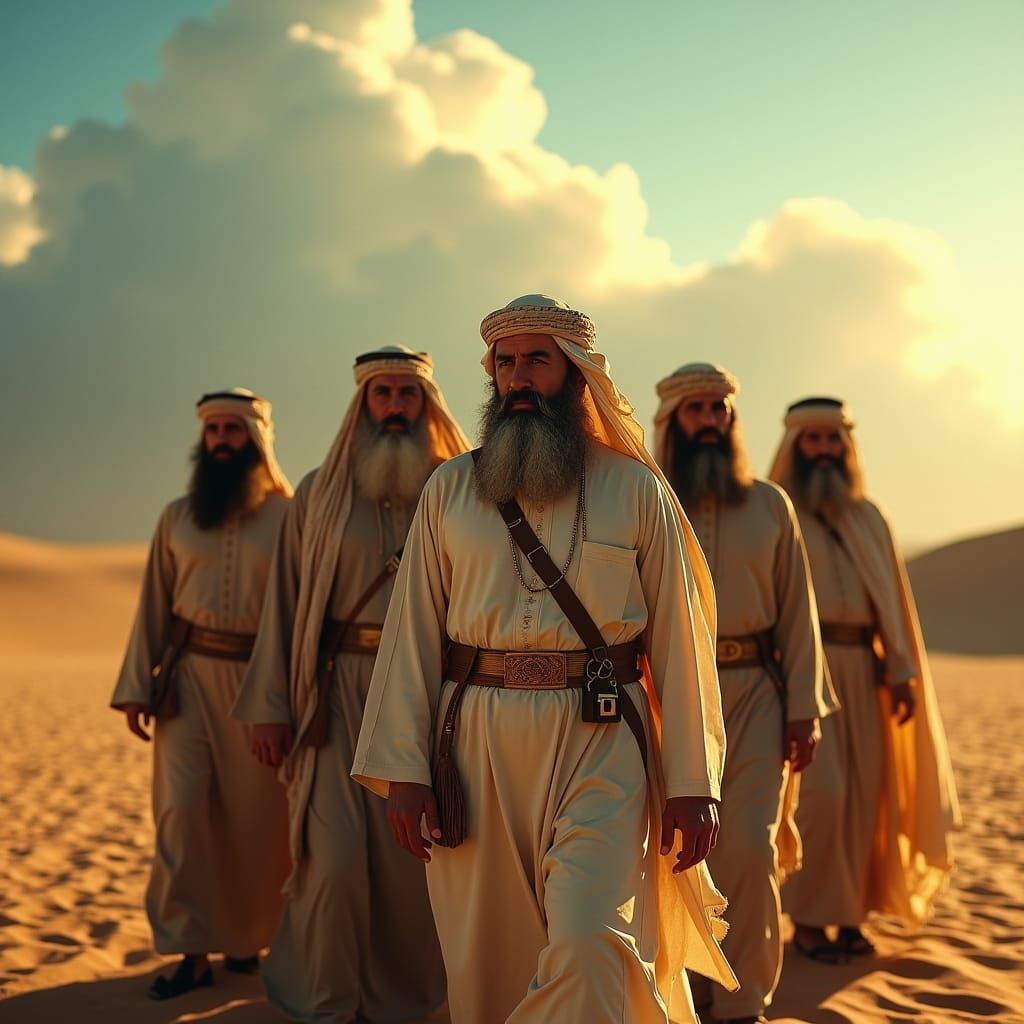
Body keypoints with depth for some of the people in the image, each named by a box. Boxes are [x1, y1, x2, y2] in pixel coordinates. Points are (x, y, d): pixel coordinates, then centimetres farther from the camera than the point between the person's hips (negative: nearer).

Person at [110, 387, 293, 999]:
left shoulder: (290, 515, 1)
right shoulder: (177, 517, 10)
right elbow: (154, 605, 11)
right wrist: (136, 687, 4)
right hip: (189, 676, 2)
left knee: (257, 815, 4)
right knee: (182, 807, -6)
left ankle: (245, 937, 23)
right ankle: (192, 949, 1)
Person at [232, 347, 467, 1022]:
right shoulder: (319, 494, 8)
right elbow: (285, 601, 6)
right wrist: (269, 706, 1)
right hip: (339, 692, 0)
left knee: (413, 856, 3)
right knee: (336, 856, -7)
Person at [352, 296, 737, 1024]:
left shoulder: (636, 488, 3)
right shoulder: (449, 490, 8)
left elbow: (677, 638, 2)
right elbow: (413, 632, 6)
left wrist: (692, 783, 0)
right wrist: (402, 770, 0)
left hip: (599, 745, -2)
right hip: (478, 744, 2)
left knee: (588, 944, -16)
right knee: (484, 962, 9)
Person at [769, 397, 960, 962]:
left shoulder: (867, 518, 17)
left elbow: (892, 598, 13)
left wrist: (903, 670, 3)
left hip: (861, 668, 5)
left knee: (862, 793, 2)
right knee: (821, 792, -12)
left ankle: (848, 915, 13)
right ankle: (807, 918, 0)